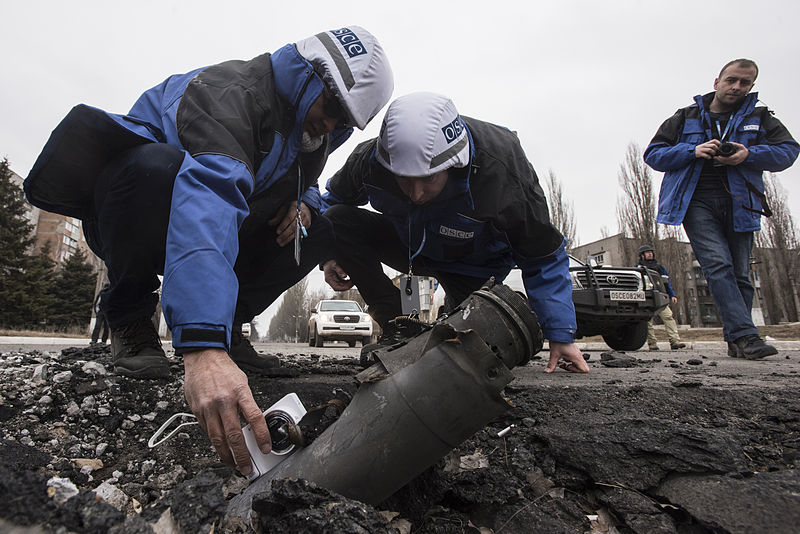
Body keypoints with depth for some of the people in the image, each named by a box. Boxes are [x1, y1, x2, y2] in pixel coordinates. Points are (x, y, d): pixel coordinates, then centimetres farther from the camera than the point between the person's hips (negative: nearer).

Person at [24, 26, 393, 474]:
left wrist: (303, 203, -13)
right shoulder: (227, 93, -29)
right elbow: (206, 199, -46)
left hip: (225, 227, 6)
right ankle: (129, 315, -13)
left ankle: (227, 320, 0)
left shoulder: (313, 128, -1)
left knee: (320, 229, -12)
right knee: (159, 165, -38)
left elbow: (308, 183, 16)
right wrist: (202, 347, -58)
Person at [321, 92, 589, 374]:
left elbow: (543, 258, -21)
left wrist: (560, 335, -20)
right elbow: (334, 199, -3)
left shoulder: (502, 174, -37)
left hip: (472, 267, -2)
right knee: (336, 220, -21)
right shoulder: (370, 159, -29)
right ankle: (396, 324, -15)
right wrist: (330, 255, -17)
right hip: (408, 243, 3)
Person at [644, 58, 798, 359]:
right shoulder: (685, 118, 14)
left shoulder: (759, 118, 19)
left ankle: (736, 342, 9)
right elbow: (652, 154, 7)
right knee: (718, 263, -20)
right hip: (697, 202, -2)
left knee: (740, 273, 1)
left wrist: (749, 155, -10)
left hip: (739, 204, 3)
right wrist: (693, 151, -9)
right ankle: (745, 335, -23)